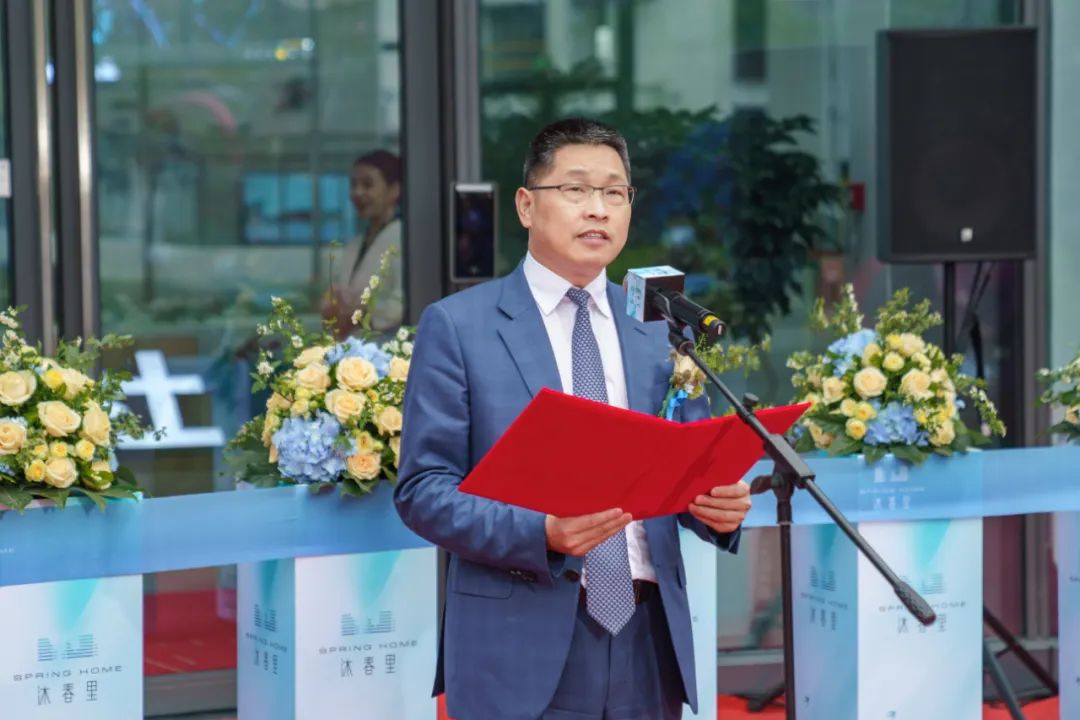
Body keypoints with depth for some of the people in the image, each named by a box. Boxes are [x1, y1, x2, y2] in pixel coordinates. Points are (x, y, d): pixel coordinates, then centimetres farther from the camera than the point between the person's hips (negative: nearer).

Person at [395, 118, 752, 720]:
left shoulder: (661, 329, 12)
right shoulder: (458, 326, -1)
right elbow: (422, 489, -6)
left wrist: (721, 504, -10)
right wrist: (540, 532, -21)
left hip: (649, 639, 4)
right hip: (523, 645, -4)